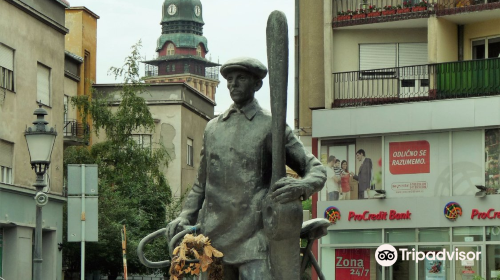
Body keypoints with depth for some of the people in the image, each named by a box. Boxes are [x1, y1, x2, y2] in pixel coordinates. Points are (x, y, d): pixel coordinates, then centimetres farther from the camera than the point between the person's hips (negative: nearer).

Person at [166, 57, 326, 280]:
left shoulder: (270, 126, 4)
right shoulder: (213, 128, 18)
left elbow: (315, 168, 2)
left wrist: (301, 187, -21)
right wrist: (186, 215, 8)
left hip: (253, 240, -5)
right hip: (213, 236, 5)